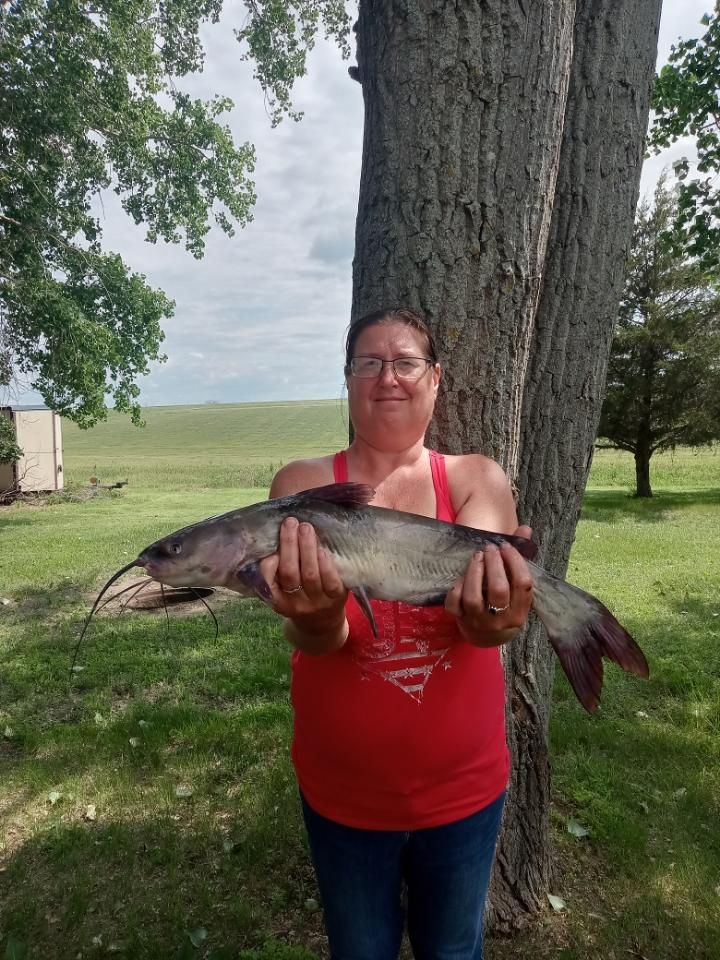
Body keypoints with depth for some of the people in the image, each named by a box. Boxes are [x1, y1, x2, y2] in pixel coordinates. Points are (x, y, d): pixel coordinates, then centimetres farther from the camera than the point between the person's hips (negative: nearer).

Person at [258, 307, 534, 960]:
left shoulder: (478, 480, -6)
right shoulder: (303, 484, -9)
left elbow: (485, 608, -22)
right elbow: (311, 641, -20)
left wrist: (490, 620, -45)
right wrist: (318, 618, -42)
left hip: (465, 786, 1)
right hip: (343, 792, 0)